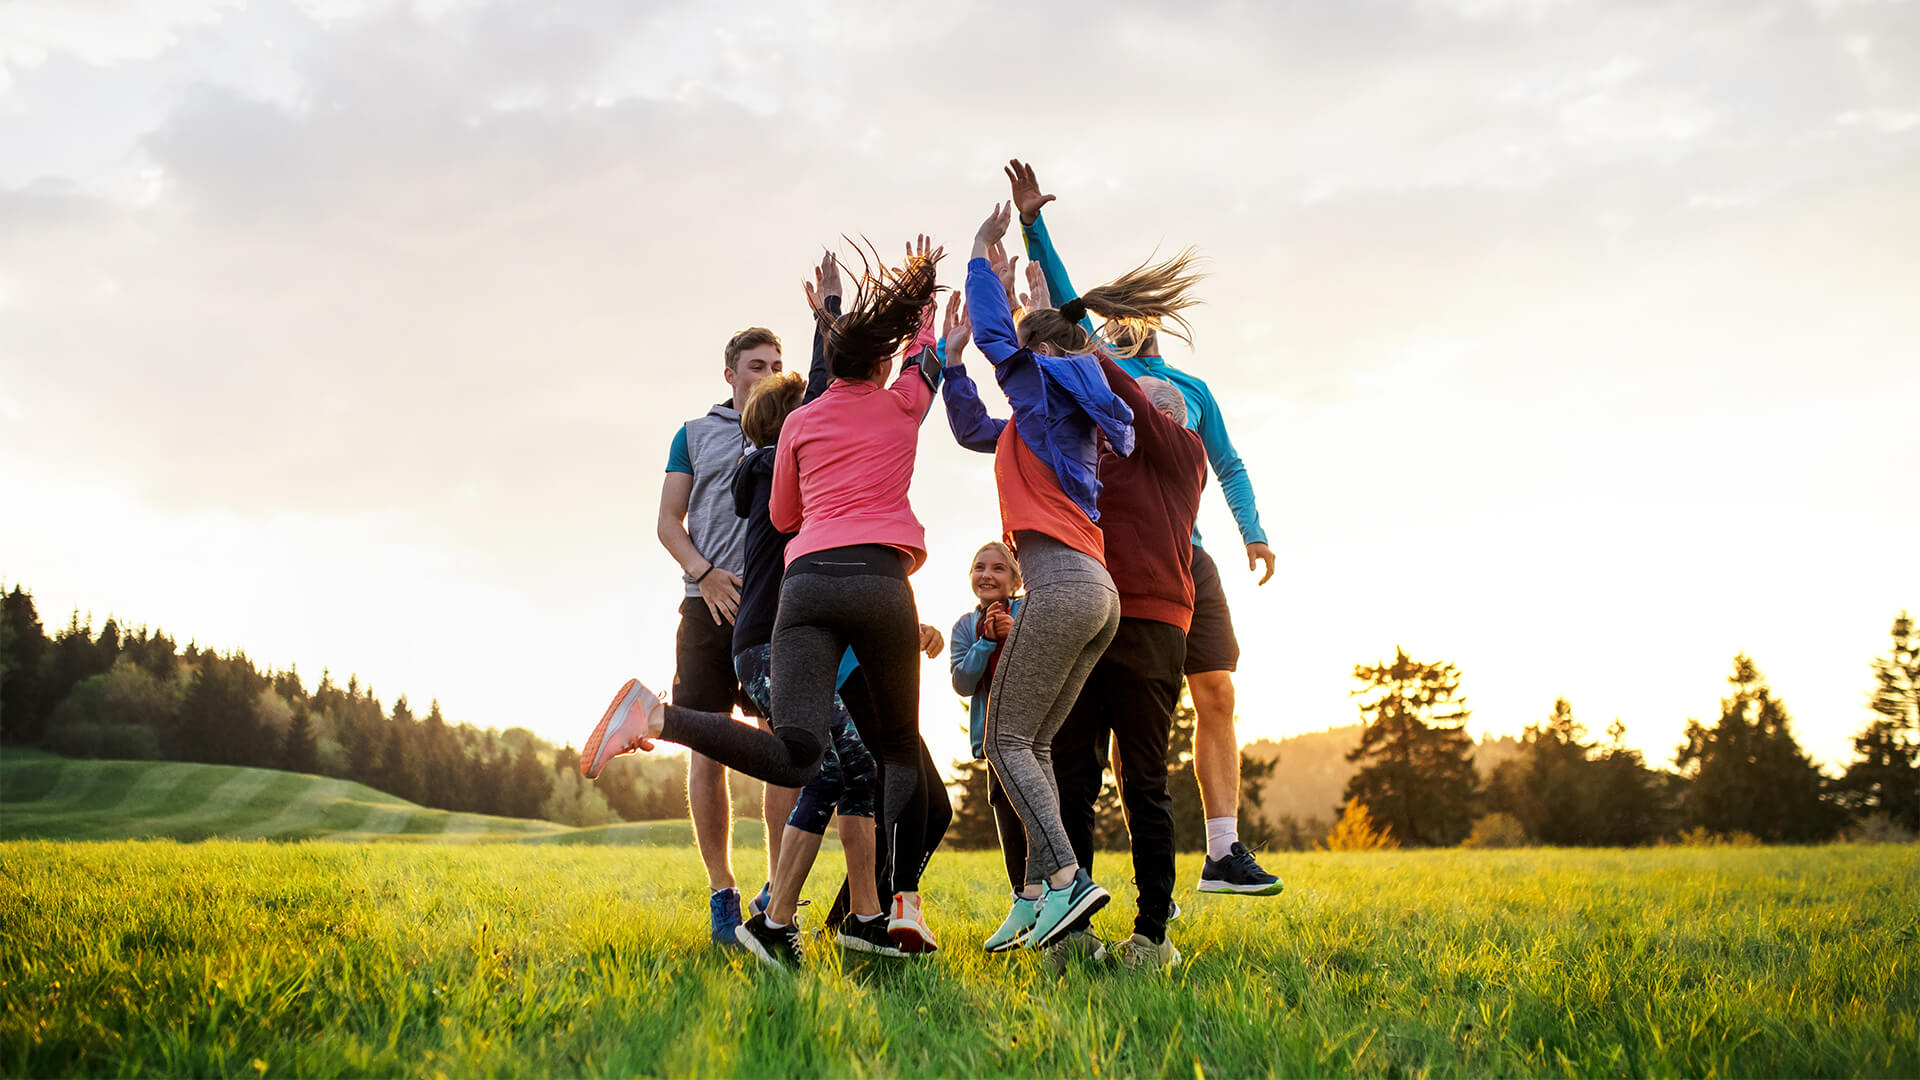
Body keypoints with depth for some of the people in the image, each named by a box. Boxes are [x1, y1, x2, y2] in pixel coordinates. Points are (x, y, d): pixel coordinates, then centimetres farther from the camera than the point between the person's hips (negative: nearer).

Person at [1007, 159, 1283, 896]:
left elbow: (1227, 464, 16)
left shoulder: (1191, 388, 19)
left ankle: (1224, 853, 6)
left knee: (1216, 695, 0)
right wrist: (1032, 224, -11)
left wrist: (1252, 530, 2)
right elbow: (1062, 296, -1)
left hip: (1186, 553, 4)